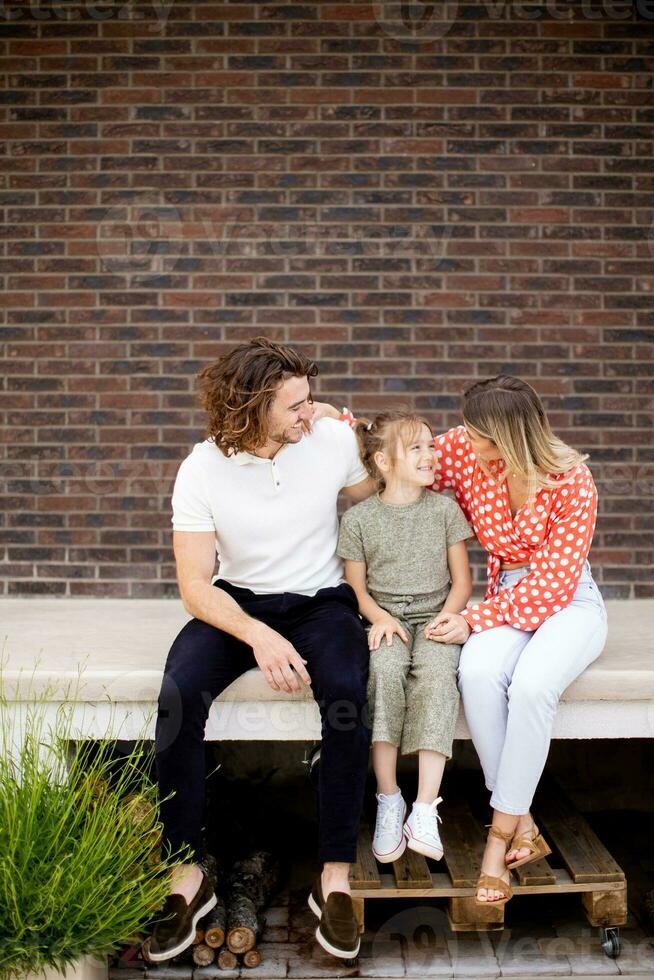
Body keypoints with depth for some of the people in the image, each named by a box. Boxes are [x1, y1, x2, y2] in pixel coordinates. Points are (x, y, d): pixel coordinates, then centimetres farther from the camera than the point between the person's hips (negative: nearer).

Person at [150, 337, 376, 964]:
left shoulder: (334, 439, -8)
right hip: (237, 604, 0)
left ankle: (335, 877, -18)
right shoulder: (201, 471, -11)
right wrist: (258, 636, -31)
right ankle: (187, 875, -12)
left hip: (320, 601, 0)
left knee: (346, 691, -31)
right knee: (179, 691, -28)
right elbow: (195, 586, -14)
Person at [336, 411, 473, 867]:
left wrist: (445, 621, -8)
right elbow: (356, 585, 8)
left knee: (437, 673, -32)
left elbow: (462, 581, 9)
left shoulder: (445, 509, 7)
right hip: (386, 618, 0)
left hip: (435, 615, 1)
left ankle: (425, 809, -30)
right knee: (385, 668, -33)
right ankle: (388, 799, -22)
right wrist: (380, 617, -10)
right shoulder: (359, 518, 4)